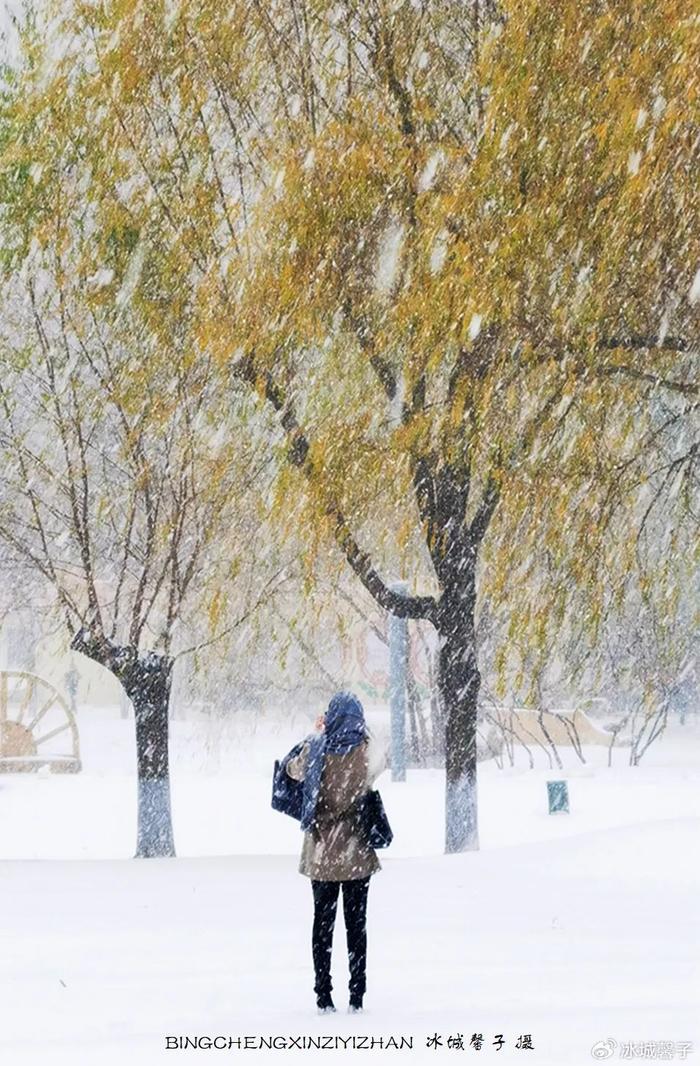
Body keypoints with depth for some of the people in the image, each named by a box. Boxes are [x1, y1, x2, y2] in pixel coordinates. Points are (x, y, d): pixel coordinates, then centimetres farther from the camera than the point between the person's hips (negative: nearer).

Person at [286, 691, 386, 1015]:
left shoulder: (316, 750, -11)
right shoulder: (366, 752, -11)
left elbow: (294, 769, 10)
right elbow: (380, 763, 13)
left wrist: (316, 734, 16)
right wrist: (361, 731, 16)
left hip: (321, 850, 0)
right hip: (356, 851, 0)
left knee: (322, 921, 9)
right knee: (356, 923, 8)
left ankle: (323, 998, 8)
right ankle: (356, 997, 7)